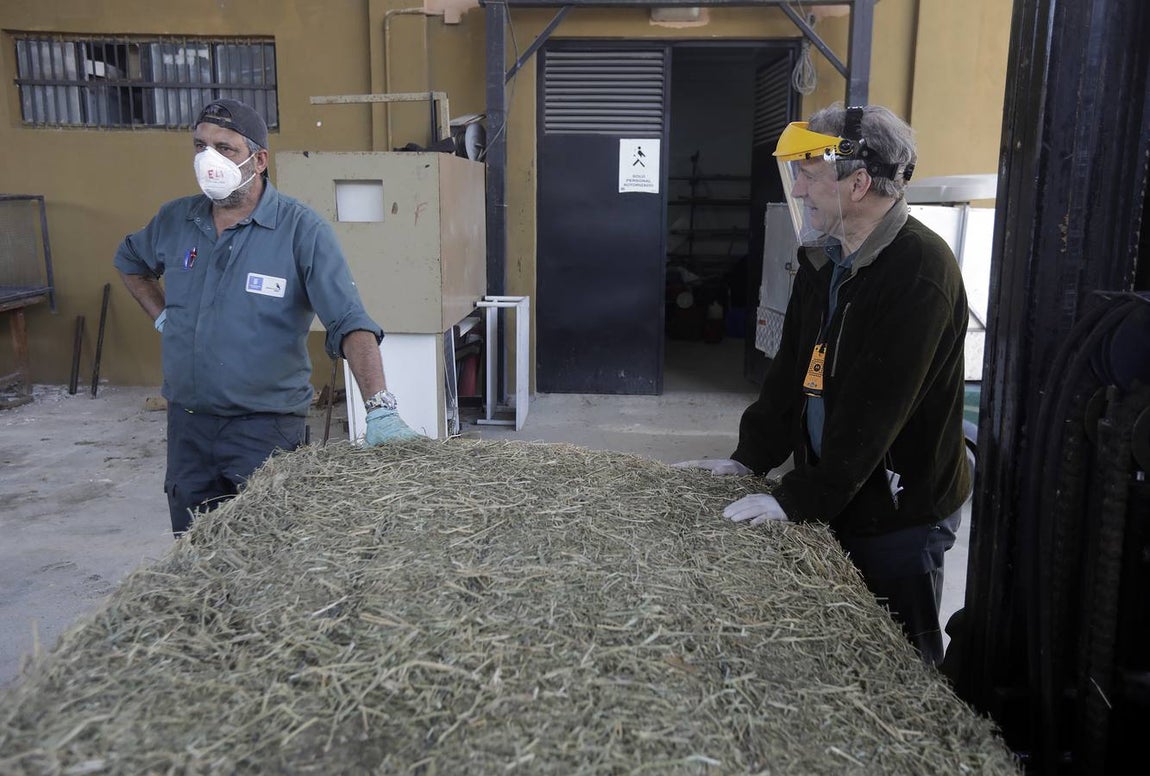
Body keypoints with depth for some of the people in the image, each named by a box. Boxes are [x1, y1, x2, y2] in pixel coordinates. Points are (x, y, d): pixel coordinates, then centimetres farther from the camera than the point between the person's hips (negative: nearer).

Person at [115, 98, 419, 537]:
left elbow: (350, 323, -22)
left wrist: (380, 409, -33)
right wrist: (162, 317, 12)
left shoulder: (301, 230, -12)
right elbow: (130, 263, 27)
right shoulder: (175, 220, 4)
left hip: (265, 425, -5)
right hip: (187, 422, 5)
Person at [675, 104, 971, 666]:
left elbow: (873, 409, -25)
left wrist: (797, 500, -22)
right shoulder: (824, 259, 6)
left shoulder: (920, 270, -22)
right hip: (832, 502, 8)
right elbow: (790, 366, 11)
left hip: (899, 516, -7)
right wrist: (750, 458, 6)